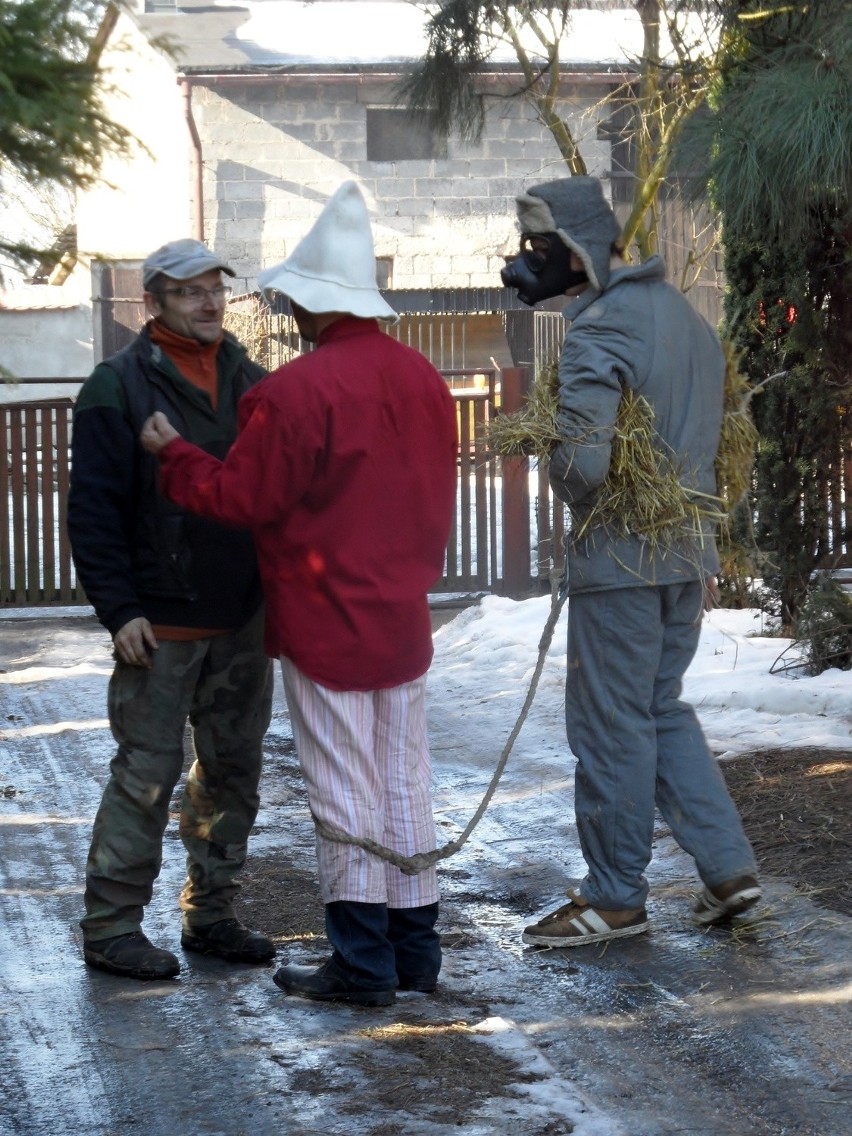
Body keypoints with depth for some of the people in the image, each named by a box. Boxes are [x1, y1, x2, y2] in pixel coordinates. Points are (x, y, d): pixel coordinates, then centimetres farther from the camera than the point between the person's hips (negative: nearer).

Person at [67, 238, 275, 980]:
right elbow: (93, 508, -8)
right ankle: (111, 926, 4)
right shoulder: (119, 387, -5)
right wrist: (119, 607, -15)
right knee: (146, 773, -4)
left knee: (234, 767, 10)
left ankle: (212, 913, 22)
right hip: (161, 623, -6)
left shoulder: (252, 383, 11)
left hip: (244, 619, 6)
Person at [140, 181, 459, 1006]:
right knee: (405, 783, 13)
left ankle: (362, 962, 4)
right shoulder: (422, 379, 6)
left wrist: (172, 455, 2)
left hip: (327, 626, -7)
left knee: (345, 794, -1)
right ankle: (415, 950, 20)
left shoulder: (296, 390, -18)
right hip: (403, 619, 7)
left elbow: (242, 498, -14)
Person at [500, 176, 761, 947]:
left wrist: (563, 487, -2)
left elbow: (582, 463, -24)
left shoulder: (601, 328, -18)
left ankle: (615, 898, 12)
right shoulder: (686, 315, 11)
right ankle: (727, 866, 14)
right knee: (663, 710, 19)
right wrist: (703, 551, 18)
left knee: (612, 726, 2)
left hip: (621, 559, -9)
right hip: (689, 553, 9)